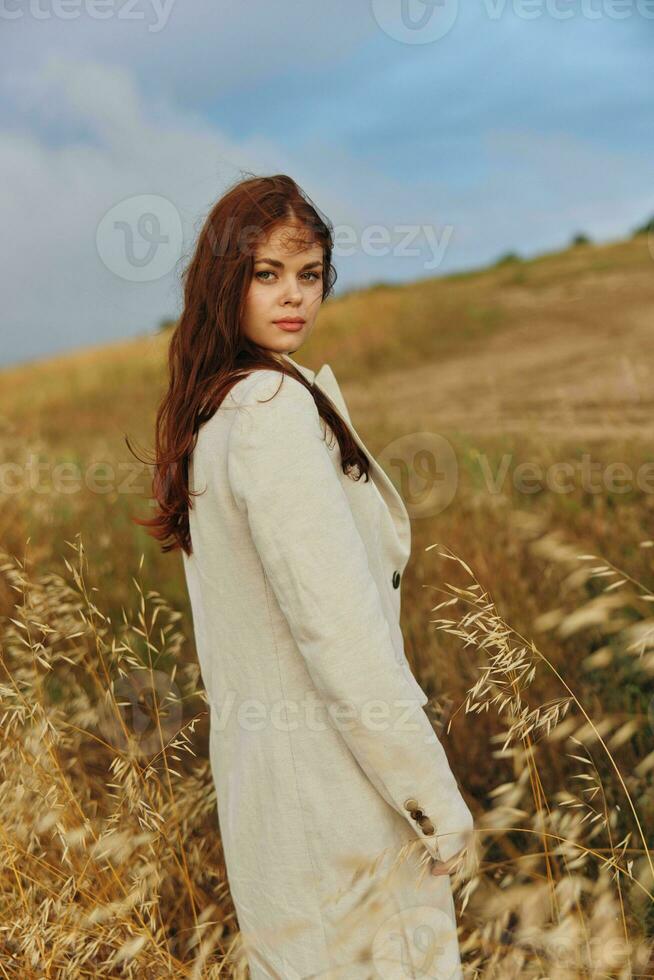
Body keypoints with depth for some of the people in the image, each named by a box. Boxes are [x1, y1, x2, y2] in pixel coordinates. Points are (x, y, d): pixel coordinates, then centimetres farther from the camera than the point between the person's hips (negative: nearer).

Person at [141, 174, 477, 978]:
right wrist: (434, 794, -17)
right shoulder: (275, 406, -18)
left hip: (259, 767, 9)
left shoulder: (210, 410, 11)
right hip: (336, 783, -9)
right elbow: (336, 625, -22)